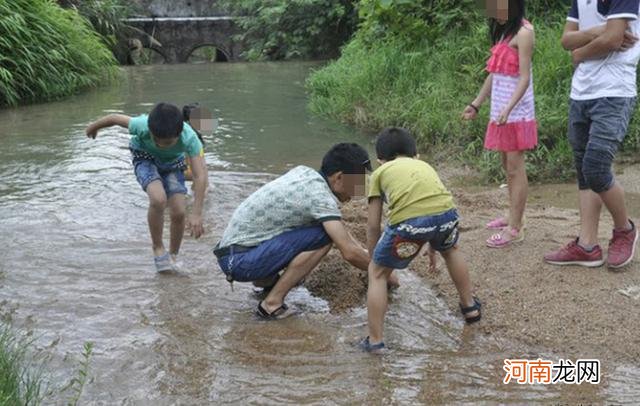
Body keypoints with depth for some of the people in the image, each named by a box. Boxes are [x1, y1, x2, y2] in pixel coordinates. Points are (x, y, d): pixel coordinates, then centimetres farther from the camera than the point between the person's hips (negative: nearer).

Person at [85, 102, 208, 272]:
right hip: (145, 157, -1)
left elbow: (200, 176, -42)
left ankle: (173, 256, 14)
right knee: (158, 199, -29)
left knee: (179, 212, -12)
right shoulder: (142, 126, -37)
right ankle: (158, 248, -7)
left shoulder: (189, 138, -38)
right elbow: (115, 118, -17)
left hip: (172, 162, 1)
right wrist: (94, 127, 4)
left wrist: (196, 213, -48)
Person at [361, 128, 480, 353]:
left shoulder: (379, 173, 27)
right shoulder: (424, 165, 36)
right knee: (450, 251, 39)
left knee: (377, 273, 19)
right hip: (445, 212, 4)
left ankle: (375, 340, 15)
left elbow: (373, 226, 25)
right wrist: (432, 246, 59)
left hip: (409, 220, -4)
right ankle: (470, 307, 52)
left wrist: (374, 260, 40)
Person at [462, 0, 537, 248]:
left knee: (515, 168, -6)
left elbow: (524, 78, -19)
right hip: (501, 112, 8)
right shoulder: (503, 32, 13)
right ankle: (514, 217, 26)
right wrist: (476, 104, 19)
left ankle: (515, 228, -3)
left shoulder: (523, 32, -13)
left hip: (516, 113, -8)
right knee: (507, 166, 15)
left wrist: (508, 108, -30)